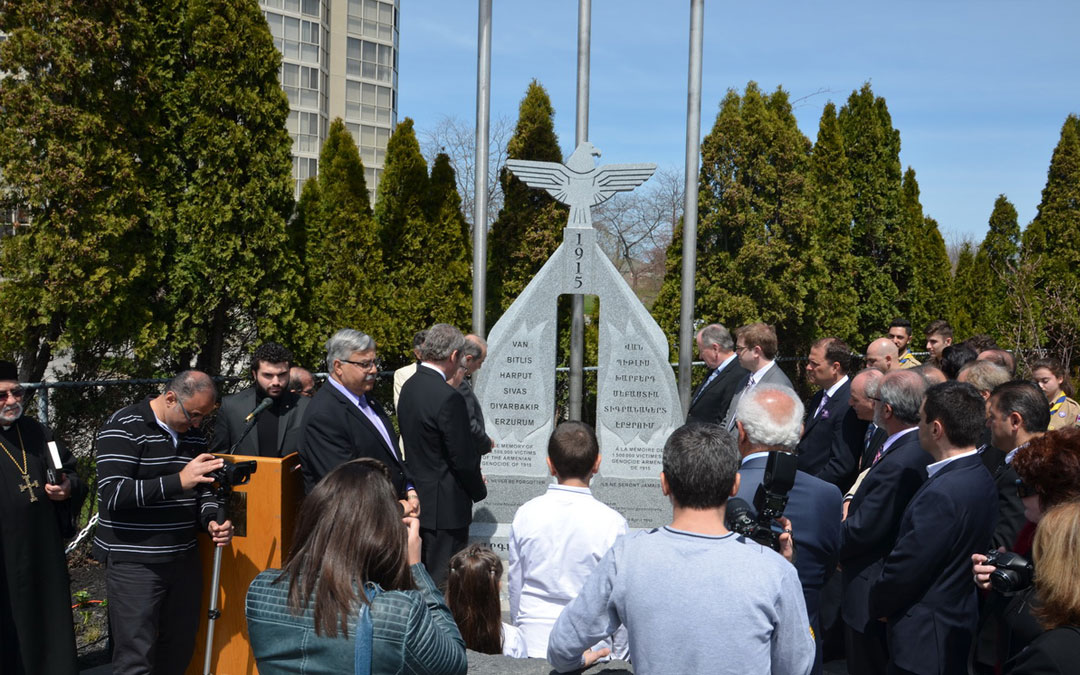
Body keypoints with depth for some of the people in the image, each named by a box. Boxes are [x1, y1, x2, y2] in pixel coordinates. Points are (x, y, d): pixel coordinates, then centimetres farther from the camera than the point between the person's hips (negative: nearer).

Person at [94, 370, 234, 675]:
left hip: (184, 558, 6)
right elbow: (113, 493, -21)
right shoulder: (124, 427, -11)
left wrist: (211, 521, -5)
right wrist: (178, 481, -29)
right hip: (133, 562, -6)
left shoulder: (193, 432, 9)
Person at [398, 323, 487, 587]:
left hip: (418, 498, 9)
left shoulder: (409, 387, 5)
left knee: (423, 575, 18)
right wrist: (479, 490, 1)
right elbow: (463, 457, -19)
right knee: (444, 581, 0)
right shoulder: (448, 397, -22)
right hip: (445, 505, -9)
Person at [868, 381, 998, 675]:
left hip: (923, 640, -9)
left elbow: (904, 570, -24)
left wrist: (878, 605, -4)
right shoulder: (982, 479, 3)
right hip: (961, 626, 9)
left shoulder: (942, 493, -28)